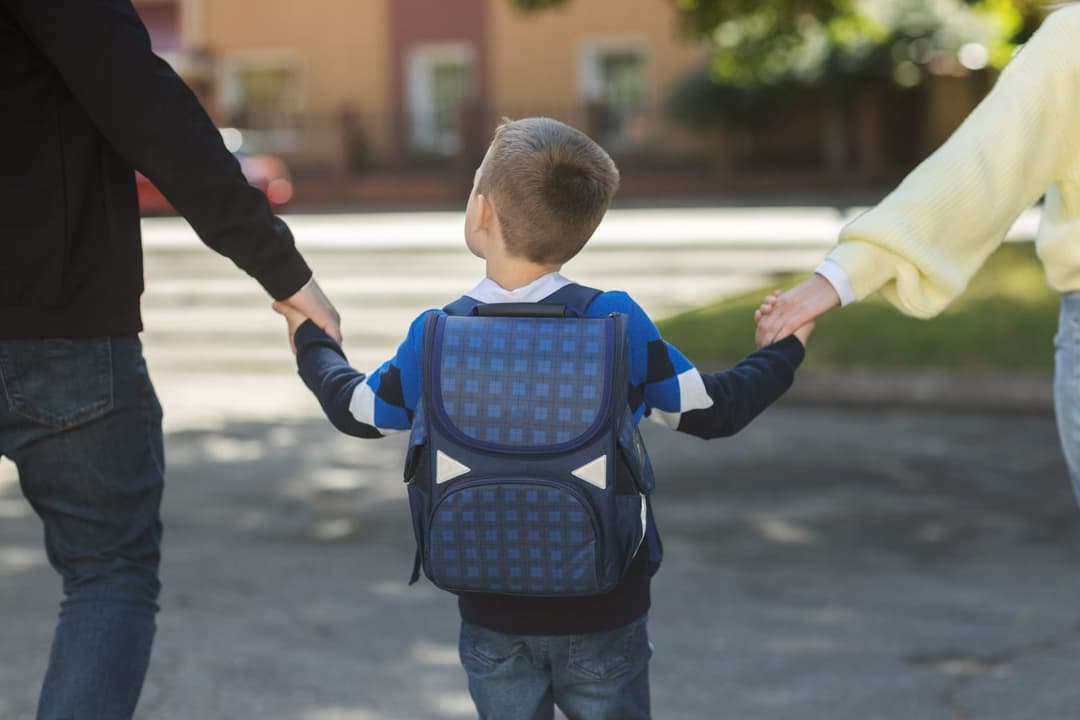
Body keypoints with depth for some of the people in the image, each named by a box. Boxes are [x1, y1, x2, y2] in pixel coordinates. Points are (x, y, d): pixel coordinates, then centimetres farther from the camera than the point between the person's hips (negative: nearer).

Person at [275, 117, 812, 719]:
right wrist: (786, 350, 15)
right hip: (604, 611, -1)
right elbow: (713, 411, -4)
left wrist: (313, 340, 26)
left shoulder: (435, 339, -12)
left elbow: (355, 411, 6)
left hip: (494, 617, 1)